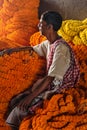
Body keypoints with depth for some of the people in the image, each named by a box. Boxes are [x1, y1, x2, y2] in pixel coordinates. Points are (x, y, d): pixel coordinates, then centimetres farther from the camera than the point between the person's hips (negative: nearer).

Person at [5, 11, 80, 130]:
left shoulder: (61, 48, -24)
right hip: (49, 84, 9)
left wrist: (30, 96, -26)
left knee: (23, 107, -18)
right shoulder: (49, 43, 4)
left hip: (59, 90, -8)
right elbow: (32, 49, 25)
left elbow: (50, 78, -28)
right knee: (15, 102, -3)